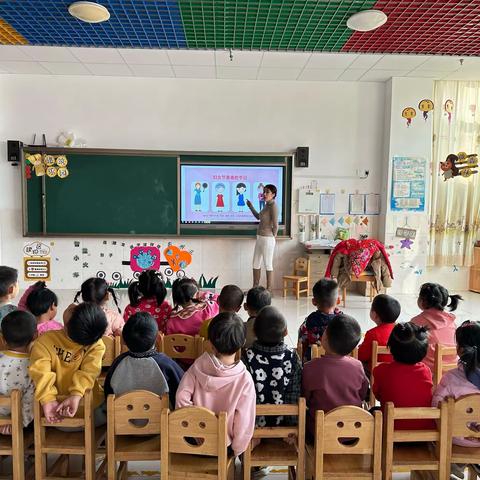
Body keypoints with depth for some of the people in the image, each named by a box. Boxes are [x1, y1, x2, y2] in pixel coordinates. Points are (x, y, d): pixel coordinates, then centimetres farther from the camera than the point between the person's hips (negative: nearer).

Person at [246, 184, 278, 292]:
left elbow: (275, 225, -17)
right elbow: (258, 217, 28)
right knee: (256, 264, 15)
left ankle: (268, 291, 9)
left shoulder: (273, 206, -15)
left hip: (267, 239, -10)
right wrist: (251, 207, 18)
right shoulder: (266, 205, 12)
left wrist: (272, 236, -3)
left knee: (268, 265, 0)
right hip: (260, 238, 10)